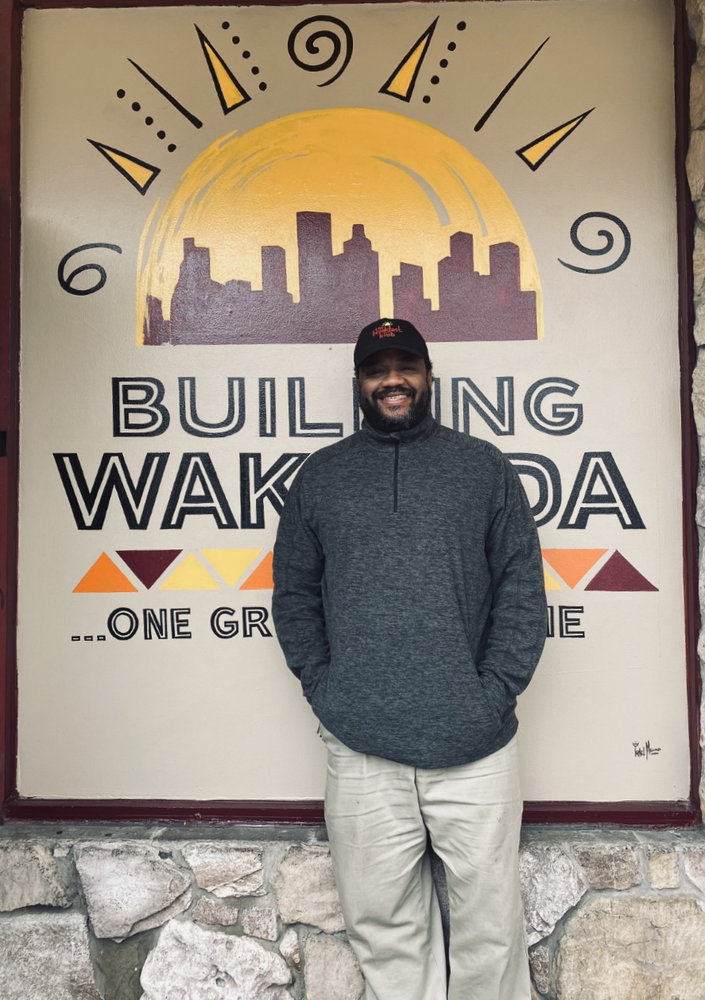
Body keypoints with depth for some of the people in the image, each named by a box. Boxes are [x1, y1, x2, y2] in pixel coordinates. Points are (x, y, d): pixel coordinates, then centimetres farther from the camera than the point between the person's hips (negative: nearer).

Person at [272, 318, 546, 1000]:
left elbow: (522, 586, 3)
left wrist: (495, 691, -6)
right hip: (360, 751, 1)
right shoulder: (320, 476, 9)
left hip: (477, 747, 0)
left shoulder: (483, 467, 6)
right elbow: (293, 593, 10)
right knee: (382, 923, 14)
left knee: (488, 921, 12)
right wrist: (323, 687, -1)